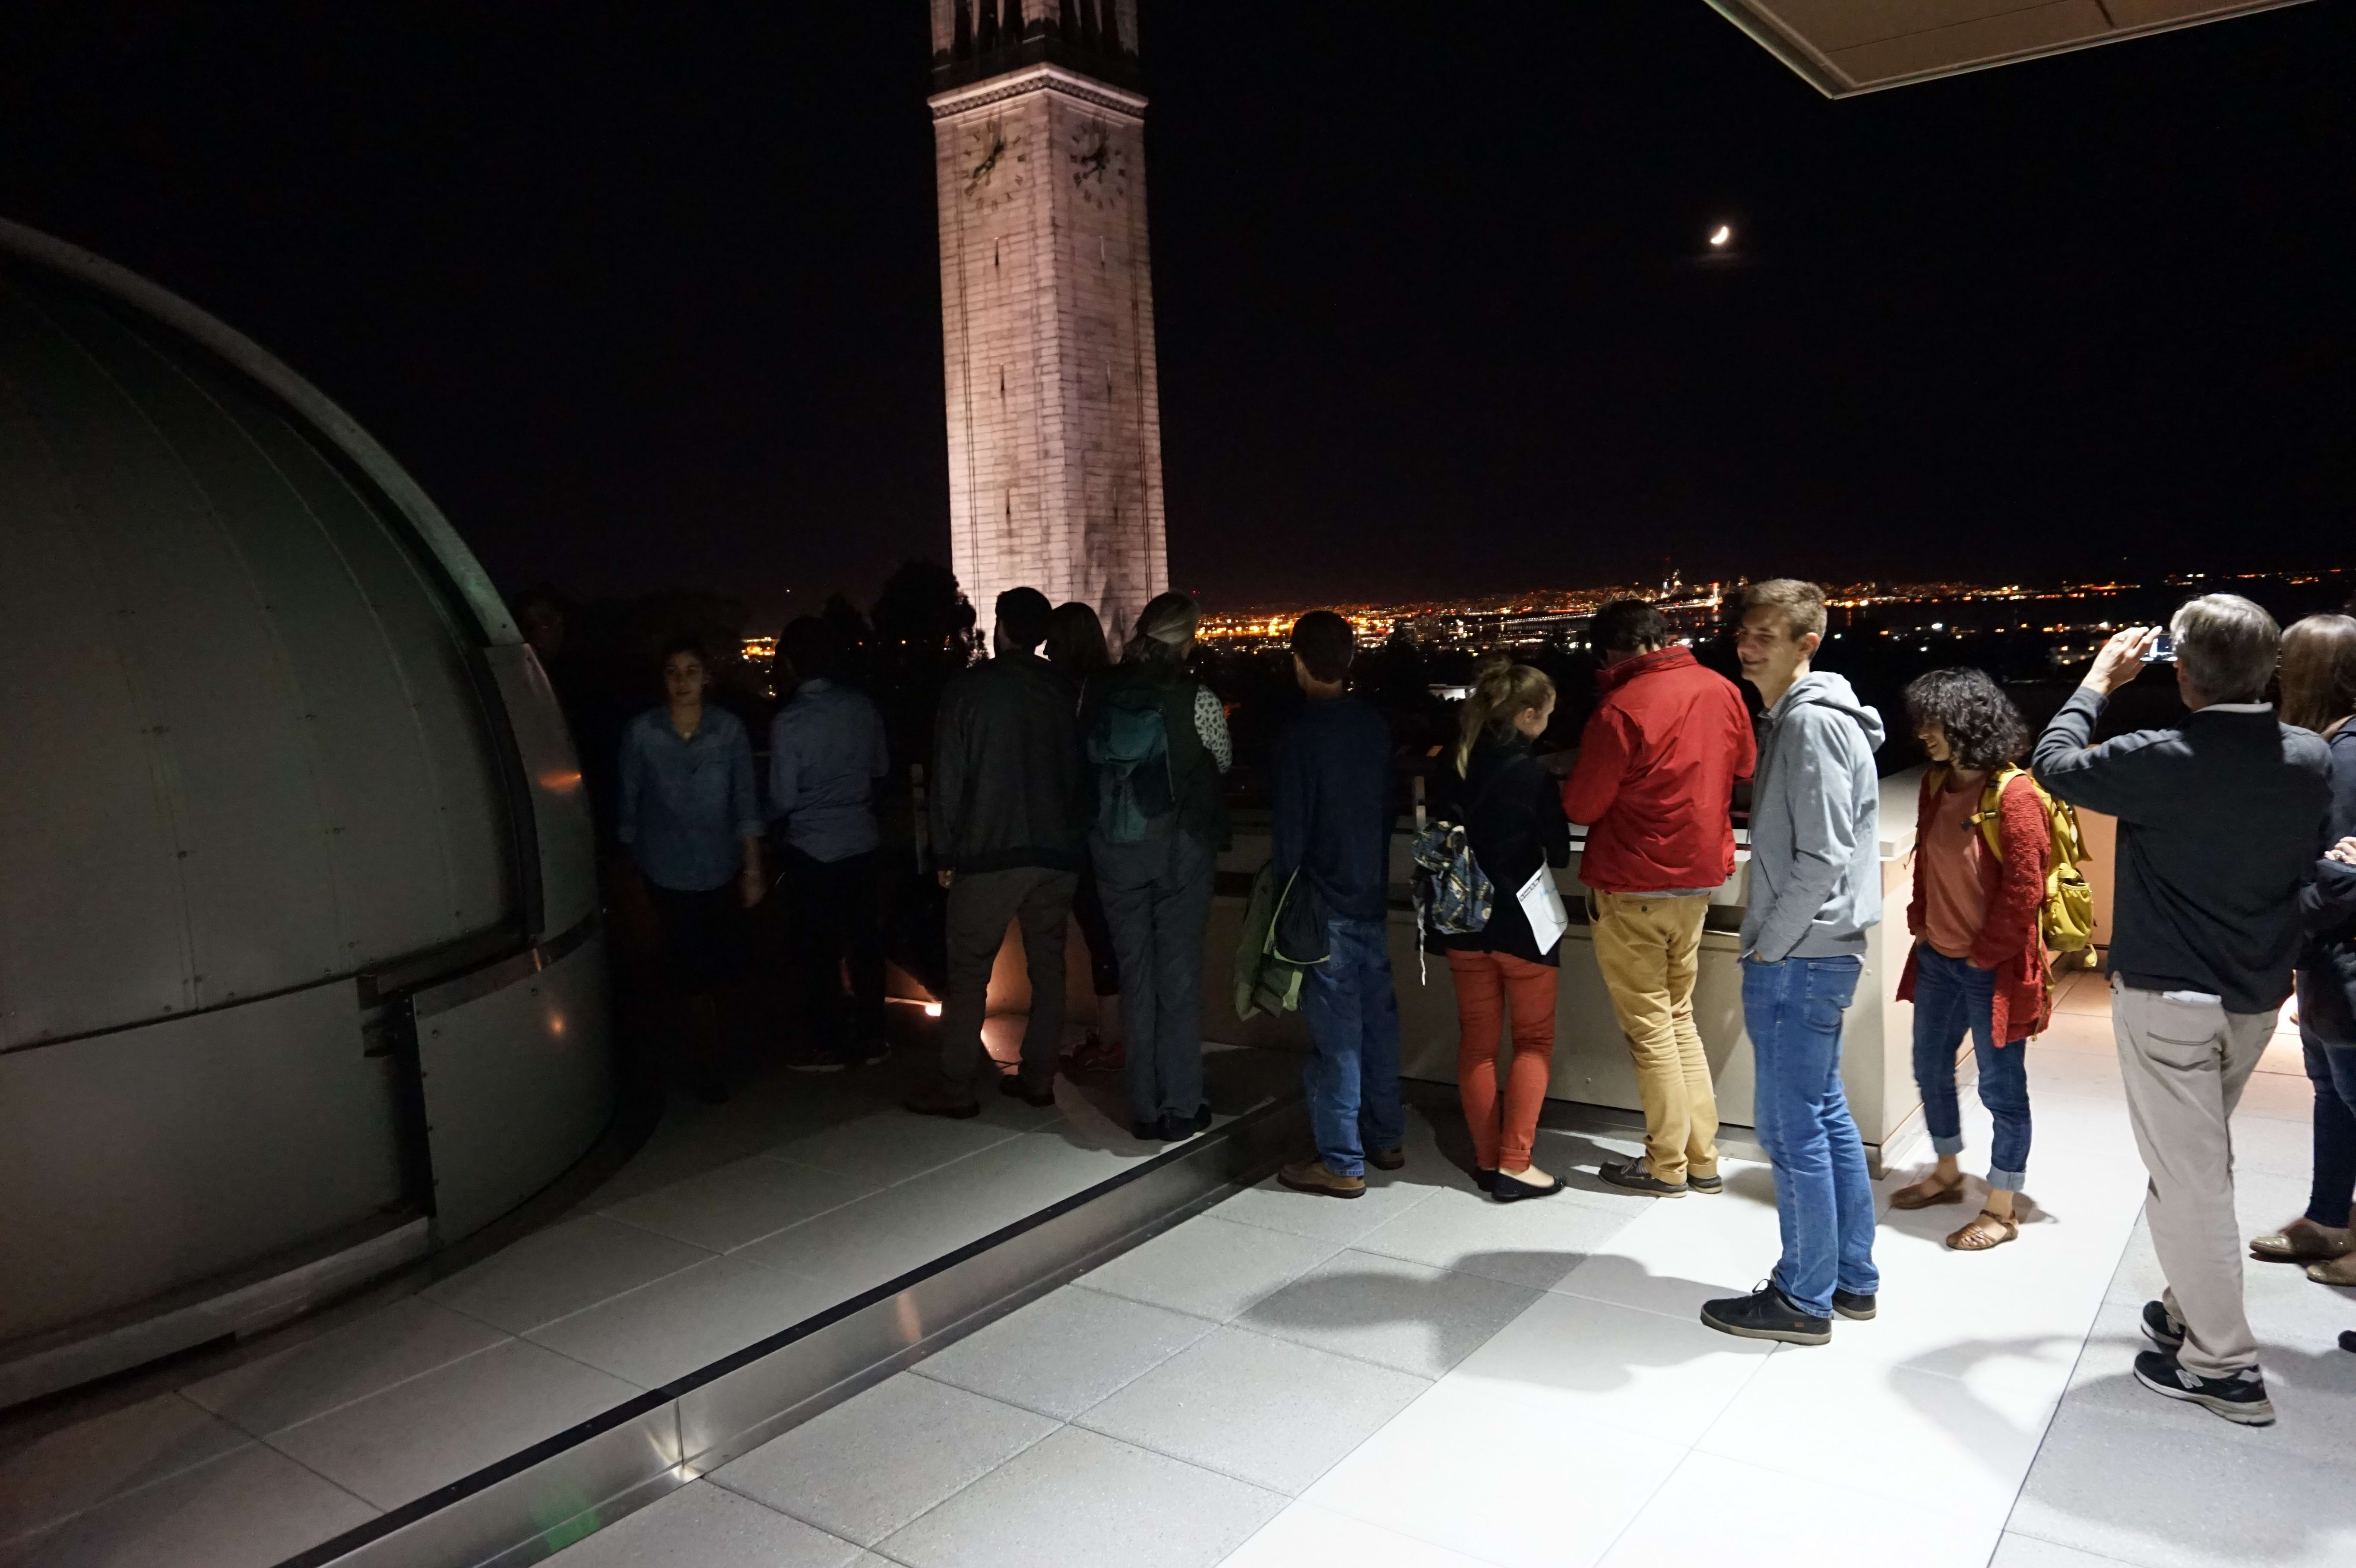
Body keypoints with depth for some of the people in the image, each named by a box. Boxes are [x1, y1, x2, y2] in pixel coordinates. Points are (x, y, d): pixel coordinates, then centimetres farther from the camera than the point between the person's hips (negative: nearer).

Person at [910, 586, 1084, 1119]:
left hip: (989, 854, -4)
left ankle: (956, 1088, 6)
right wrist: (1069, 835, 15)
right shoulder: (1064, 690, 4)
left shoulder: (968, 689, -5)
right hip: (1055, 850, 4)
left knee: (969, 973, 3)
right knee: (1047, 966, 11)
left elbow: (949, 777, -5)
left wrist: (945, 852, 2)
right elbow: (1078, 769, 7)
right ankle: (1038, 1077, 16)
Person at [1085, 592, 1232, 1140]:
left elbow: (1087, 759, 6)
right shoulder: (1196, 698, -13)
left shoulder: (1100, 691, -5)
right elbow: (1223, 762, 5)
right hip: (1180, 845, -3)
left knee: (1134, 973, 12)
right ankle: (1182, 1107, 12)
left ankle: (1145, 1109, 17)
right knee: (1179, 973, 8)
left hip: (1113, 846, 3)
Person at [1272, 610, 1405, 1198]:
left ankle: (1341, 1163, 6)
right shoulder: (1375, 725, 4)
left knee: (1335, 1034, -1)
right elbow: (1389, 806, 12)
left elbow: (1291, 826, -15)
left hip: (1325, 905, -7)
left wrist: (1285, 900, -6)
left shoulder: (1300, 733, -16)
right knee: (1379, 1019, 16)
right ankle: (1386, 1138, 28)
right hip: (1374, 898, 7)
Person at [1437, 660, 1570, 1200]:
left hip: (1465, 920, 5)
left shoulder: (1454, 767, -1)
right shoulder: (1532, 776, -16)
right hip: (1522, 922, -5)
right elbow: (1558, 853, -6)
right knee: (1534, 1040, 8)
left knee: (1476, 1040, 13)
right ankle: (1514, 1165, 3)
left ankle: (1486, 1159, 18)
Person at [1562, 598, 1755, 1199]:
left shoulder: (1621, 710, -20)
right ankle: (1703, 1160, 21)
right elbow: (1746, 769, 16)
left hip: (1631, 890, -7)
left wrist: (1568, 783, 8)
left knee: (1649, 1027, 4)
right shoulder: (1722, 690, 1)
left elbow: (1582, 806, -13)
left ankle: (1667, 1166, 14)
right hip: (1698, 878, 7)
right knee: (1679, 1017, 18)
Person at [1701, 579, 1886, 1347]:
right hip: (1814, 953, 10)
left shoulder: (1811, 723, -17)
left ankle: (1803, 1298, 11)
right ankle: (1852, 1278, 28)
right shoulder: (1794, 717, 14)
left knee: (1791, 1126, -1)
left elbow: (1822, 861, -22)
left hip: (1800, 958, -10)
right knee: (1823, 1113, 17)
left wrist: (1767, 949, -13)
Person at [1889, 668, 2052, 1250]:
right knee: (1930, 1068, 19)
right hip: (1938, 957, 8)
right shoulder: (1937, 783, 4)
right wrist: (1921, 921, 8)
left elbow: (2024, 890, -19)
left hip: (1992, 967, -8)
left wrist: (1985, 954, -14)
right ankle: (1947, 1174, 39)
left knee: (2001, 1085, 4)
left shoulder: (2014, 796, -19)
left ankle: (2001, 1211, 17)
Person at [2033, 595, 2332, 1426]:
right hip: (2257, 997, 6)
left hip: (2164, 996, -6)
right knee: (2203, 1157, 21)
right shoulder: (2310, 758, -5)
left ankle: (2223, 1365, 9)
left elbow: (2055, 765, -4)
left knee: (2188, 1174, 2)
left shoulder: (2160, 760, -22)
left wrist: (2098, 682, 8)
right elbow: (2305, 864, 13)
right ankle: (2193, 1311, 33)